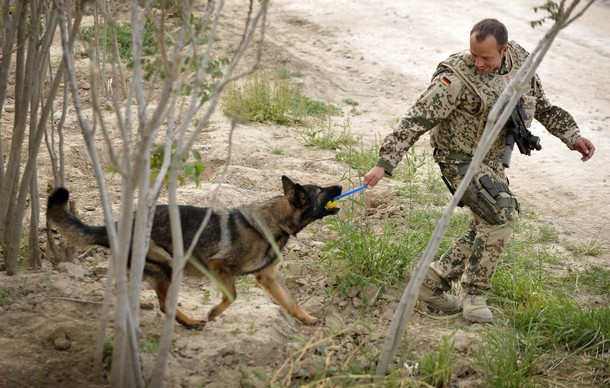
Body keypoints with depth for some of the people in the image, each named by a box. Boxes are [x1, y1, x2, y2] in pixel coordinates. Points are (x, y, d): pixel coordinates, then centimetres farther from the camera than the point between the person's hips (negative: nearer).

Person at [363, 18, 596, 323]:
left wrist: (572, 136, 5)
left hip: (492, 161, 8)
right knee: (501, 216, -21)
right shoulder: (456, 77, -24)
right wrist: (385, 164, -30)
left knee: (487, 230, 11)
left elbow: (542, 106, 13)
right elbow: (417, 120, -25)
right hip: (461, 159, -8)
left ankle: (434, 282, 24)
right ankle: (473, 296, -10)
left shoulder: (520, 60, -4)